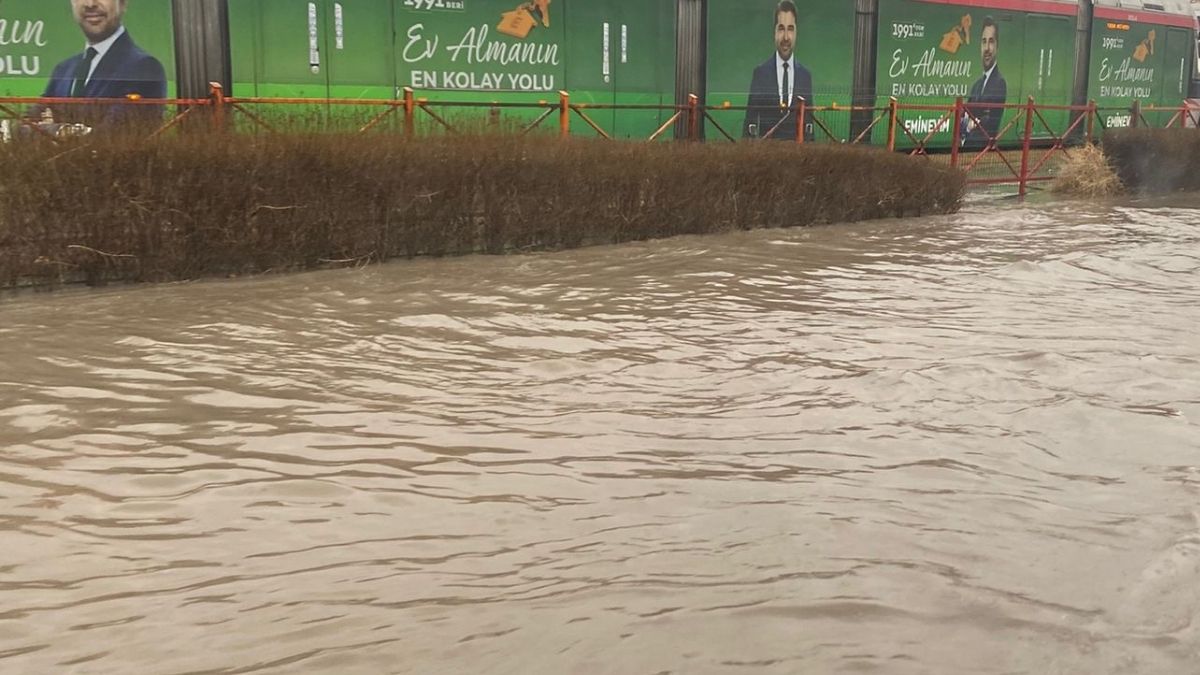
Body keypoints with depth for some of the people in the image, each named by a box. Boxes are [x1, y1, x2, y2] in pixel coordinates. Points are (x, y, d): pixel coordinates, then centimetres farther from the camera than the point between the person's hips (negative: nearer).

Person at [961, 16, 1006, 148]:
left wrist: (973, 124, -3)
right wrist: (967, 123, -7)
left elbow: (992, 124, -18)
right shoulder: (976, 84, 18)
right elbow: (964, 120, 13)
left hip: (985, 146, -8)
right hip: (968, 145, 8)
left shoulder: (1000, 82, -9)